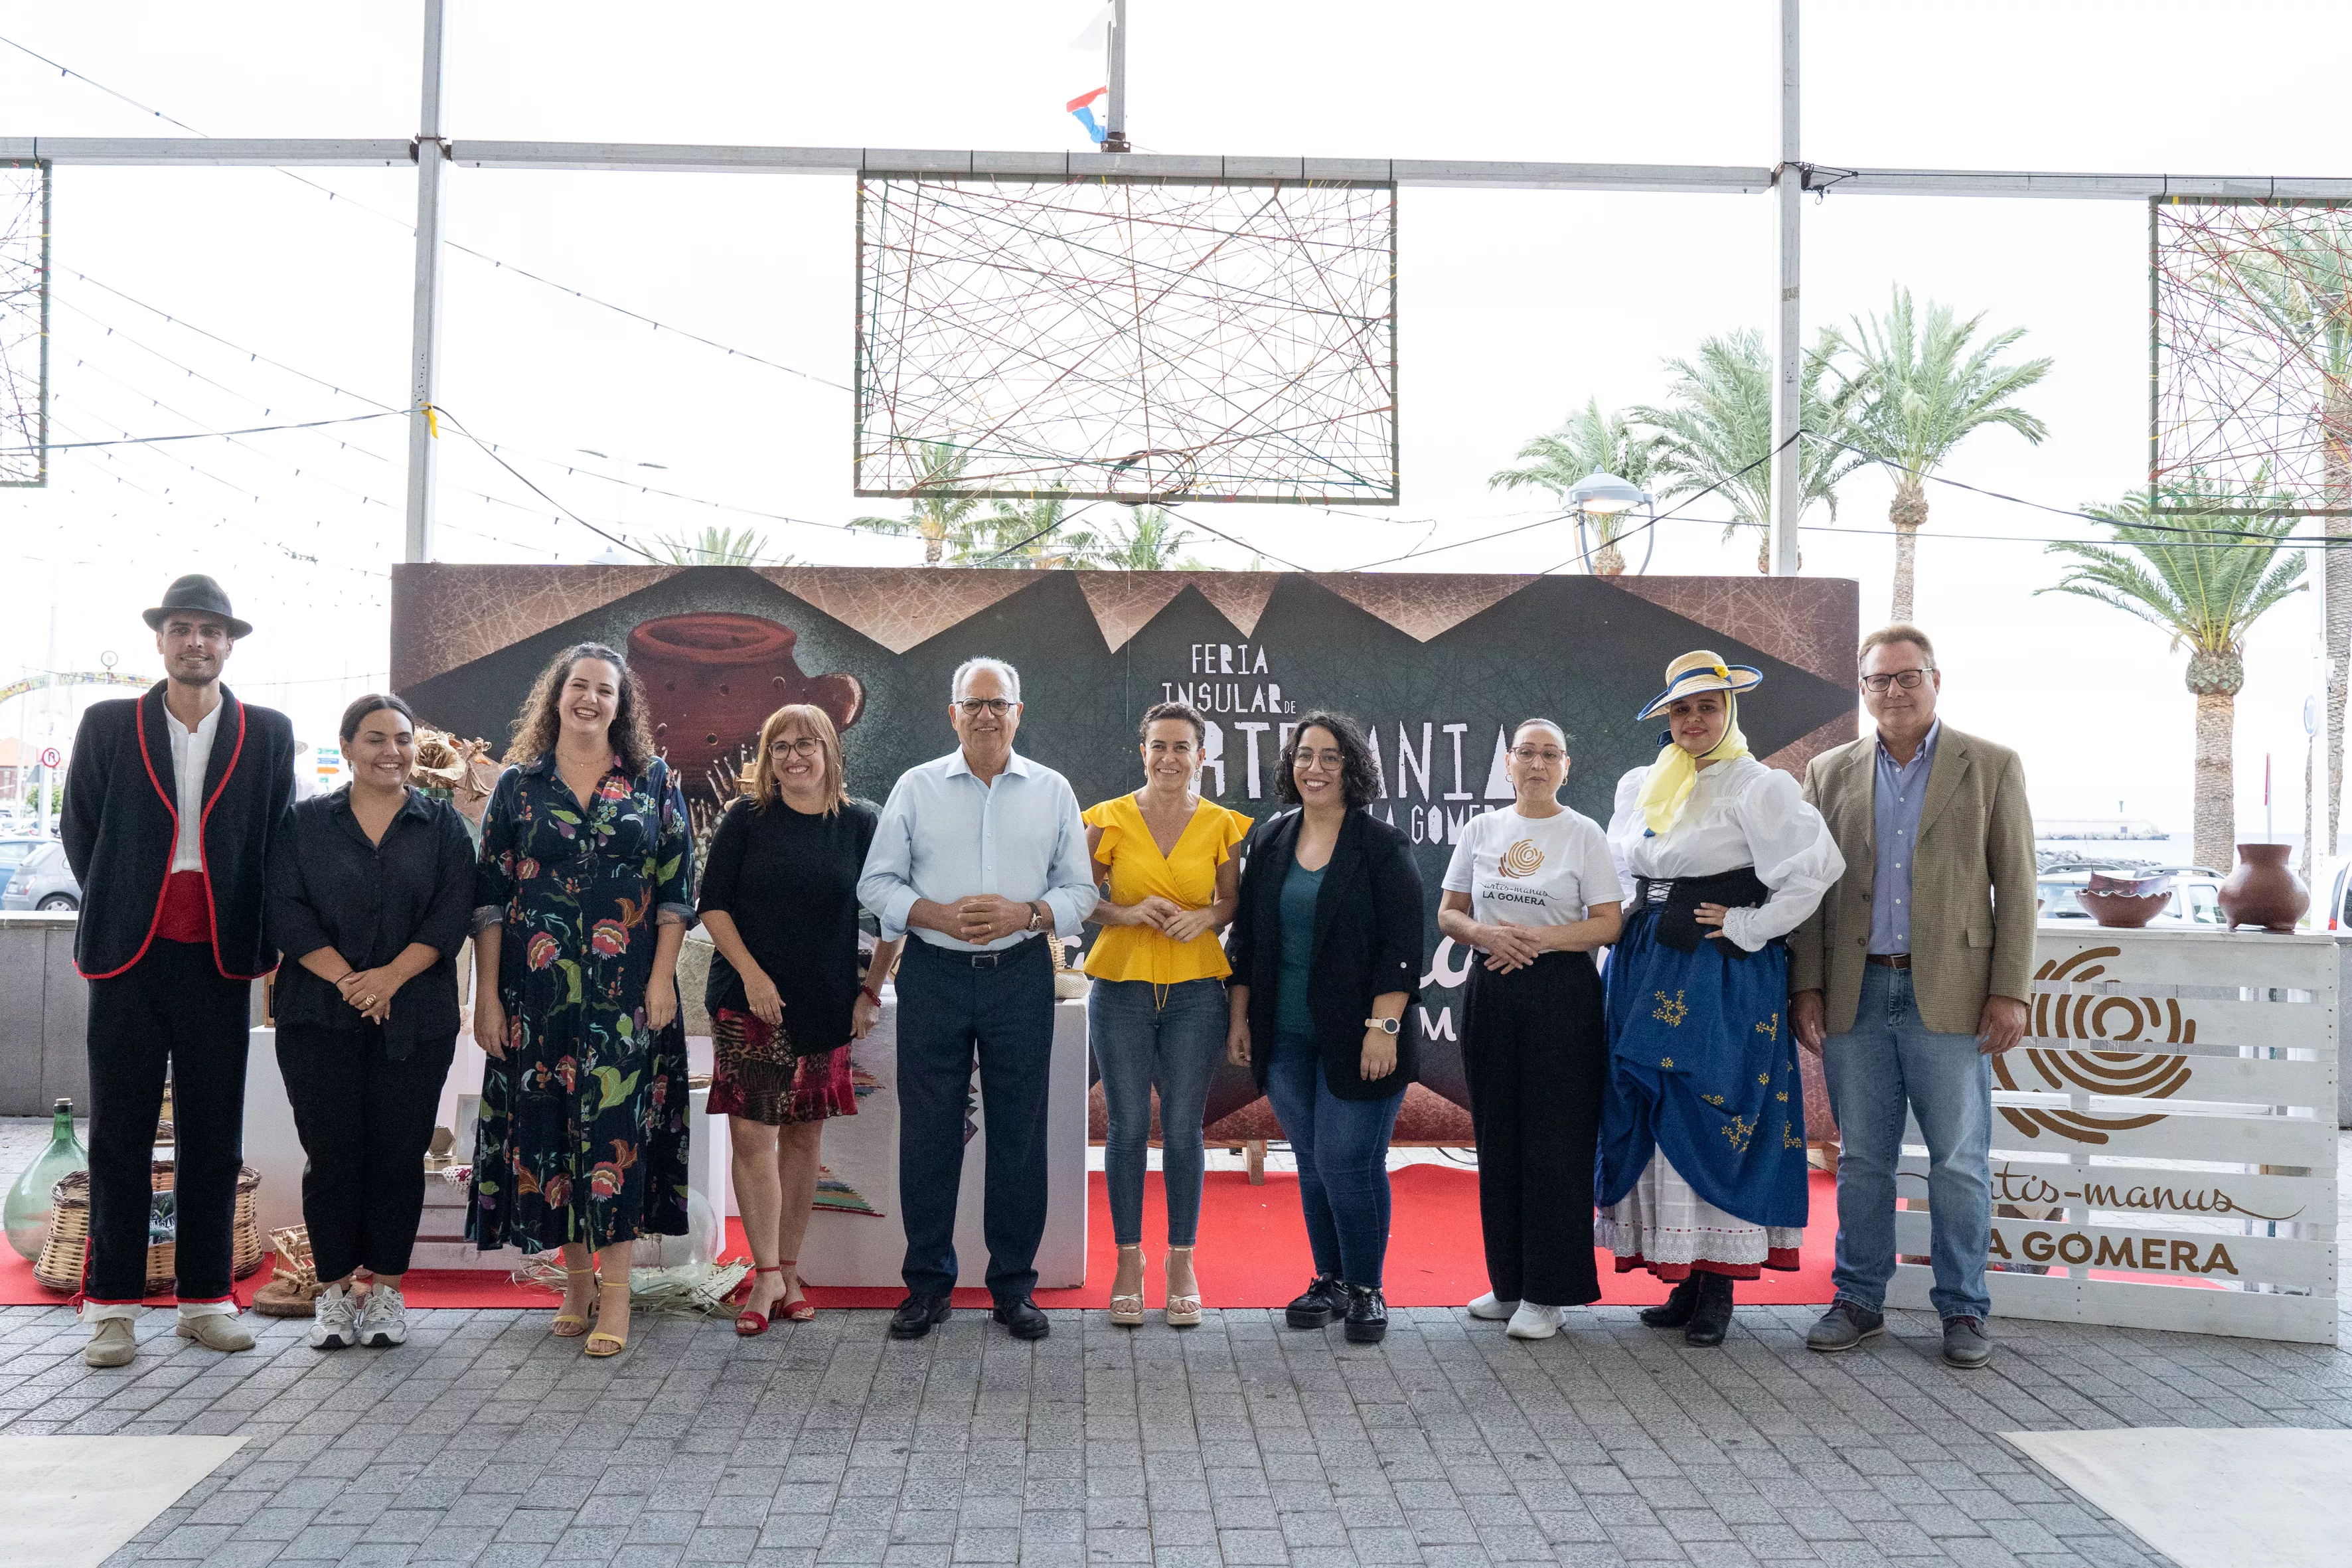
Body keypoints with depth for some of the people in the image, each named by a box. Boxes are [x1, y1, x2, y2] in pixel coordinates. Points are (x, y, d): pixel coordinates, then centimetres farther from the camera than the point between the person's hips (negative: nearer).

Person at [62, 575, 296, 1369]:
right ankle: (112, 1306, 12)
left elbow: (280, 845, 7)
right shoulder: (107, 726, 6)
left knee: (215, 1138, 6)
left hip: (220, 960, 1)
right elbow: (79, 831, 9)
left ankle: (206, 1301, 15)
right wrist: (118, 911, 6)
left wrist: (260, 939, 2)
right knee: (119, 1134, 4)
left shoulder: (268, 734, 6)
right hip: (131, 954, 0)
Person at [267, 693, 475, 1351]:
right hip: (320, 1017, 0)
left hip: (415, 1019, 0)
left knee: (399, 1153, 2)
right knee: (332, 1154, 1)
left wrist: (393, 975, -14)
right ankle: (333, 1292, 13)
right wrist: (344, 978, -14)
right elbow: (284, 908, -2)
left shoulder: (442, 824, 8)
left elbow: (453, 912, -2)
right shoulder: (306, 821, 8)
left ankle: (387, 1291, 14)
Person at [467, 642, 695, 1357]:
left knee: (616, 1122, -6)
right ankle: (578, 1283, 19)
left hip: (626, 988, -2)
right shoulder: (518, 783, 7)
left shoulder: (653, 782, 6)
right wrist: (486, 994, 1)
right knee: (546, 1123, 5)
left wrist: (662, 978, -6)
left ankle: (615, 1296, -2)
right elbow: (489, 895, 6)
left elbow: (676, 887, 3)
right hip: (537, 989, 2)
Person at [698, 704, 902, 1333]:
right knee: (752, 1133, -7)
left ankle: (789, 1270, 17)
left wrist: (871, 989, 2)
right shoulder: (746, 819, 2)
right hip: (750, 999, -1)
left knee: (803, 1135, 7)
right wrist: (751, 973, -10)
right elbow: (713, 905, 0)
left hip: (826, 1007, 1)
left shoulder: (858, 825, 4)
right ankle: (767, 1276, 0)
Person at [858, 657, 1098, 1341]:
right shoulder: (916, 787, 6)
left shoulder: (1052, 791, 7)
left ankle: (1013, 1285, 17)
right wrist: (939, 915, -13)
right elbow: (877, 882, 4)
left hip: (1021, 977, 1)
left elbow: (1079, 890, 6)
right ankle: (926, 1284, 17)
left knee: (1019, 1134, 4)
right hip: (933, 976, 0)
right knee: (928, 1132, 4)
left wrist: (1024, 913, -13)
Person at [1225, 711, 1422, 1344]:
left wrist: (1383, 1026, -16)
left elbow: (1401, 946, -9)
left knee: (1347, 1164, -5)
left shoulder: (1384, 846, -5)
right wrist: (1239, 1018, 10)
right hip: (1285, 1039, 5)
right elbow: (1247, 937, 13)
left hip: (1355, 1041, -5)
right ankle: (1329, 1280, 27)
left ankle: (1366, 1289, 13)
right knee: (1312, 1163, 12)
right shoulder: (1271, 841, 9)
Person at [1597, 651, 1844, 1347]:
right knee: (1651, 1120, 7)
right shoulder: (1638, 787, 14)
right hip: (1648, 974, 7)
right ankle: (1683, 1282, 16)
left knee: (1711, 1119, -6)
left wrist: (1748, 927, -13)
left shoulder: (1757, 786, -6)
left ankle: (1718, 1287, 3)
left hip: (1722, 976, -7)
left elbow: (1817, 866, -15)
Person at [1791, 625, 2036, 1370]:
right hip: (1855, 994, 2)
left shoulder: (1992, 767, 4)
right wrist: (1807, 987, 2)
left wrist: (2010, 992, -6)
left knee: (1960, 1161, 3)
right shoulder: (1829, 773, 10)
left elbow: (2015, 886, 1)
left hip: (1950, 994, -2)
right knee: (1862, 1159, 9)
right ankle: (1859, 1301, 20)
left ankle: (1963, 1310, 16)